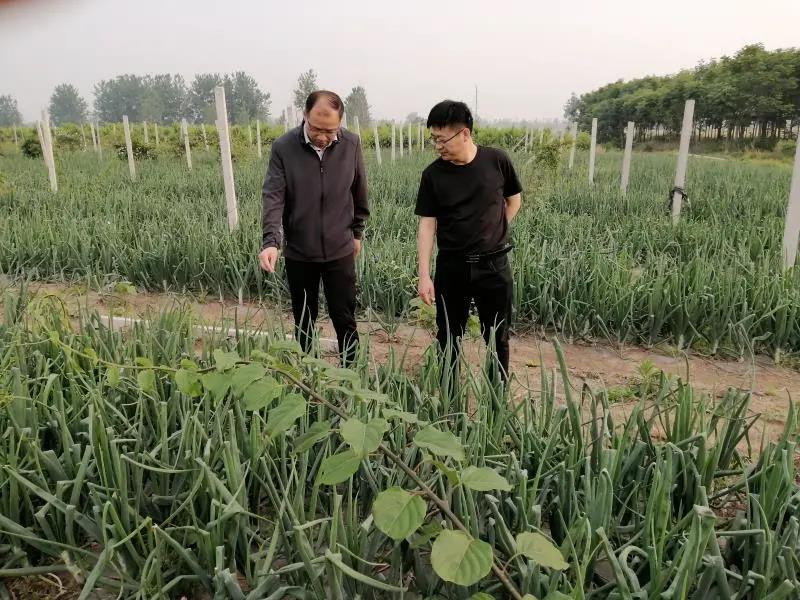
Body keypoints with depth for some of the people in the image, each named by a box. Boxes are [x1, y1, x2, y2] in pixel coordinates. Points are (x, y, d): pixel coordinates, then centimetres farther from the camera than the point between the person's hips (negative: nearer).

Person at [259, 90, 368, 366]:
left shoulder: (351, 144, -7)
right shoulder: (283, 147, -11)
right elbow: (273, 197, -15)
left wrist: (357, 232, 13)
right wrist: (271, 240, -29)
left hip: (340, 250, 0)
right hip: (298, 252, 0)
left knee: (344, 319, 8)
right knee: (304, 321, 14)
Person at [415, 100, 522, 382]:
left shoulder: (497, 161, -7)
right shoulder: (433, 174, -6)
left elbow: (514, 199, 11)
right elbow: (427, 223, -5)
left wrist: (494, 233, 5)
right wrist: (424, 275, -11)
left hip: (494, 265, 0)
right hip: (451, 267, 1)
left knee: (498, 338, 10)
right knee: (448, 338, 10)